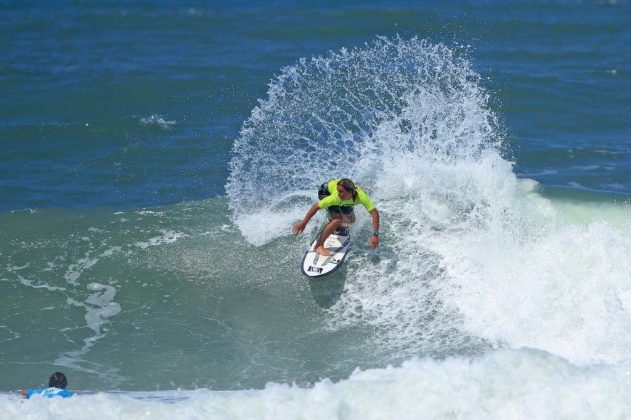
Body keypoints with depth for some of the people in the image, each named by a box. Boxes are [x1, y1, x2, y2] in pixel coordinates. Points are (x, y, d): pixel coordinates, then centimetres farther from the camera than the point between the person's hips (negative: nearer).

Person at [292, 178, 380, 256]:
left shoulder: (361, 196, -40)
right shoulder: (336, 197, -43)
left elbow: (374, 213, -41)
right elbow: (316, 206, -32)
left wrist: (375, 234, -49)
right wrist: (303, 223, -25)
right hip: (325, 192, -5)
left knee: (350, 220, 10)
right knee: (337, 219, -24)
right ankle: (319, 246, -16)